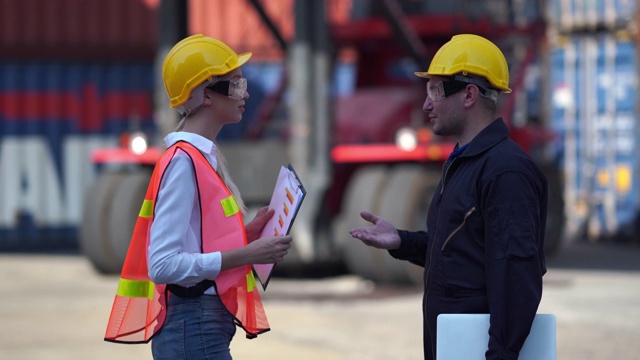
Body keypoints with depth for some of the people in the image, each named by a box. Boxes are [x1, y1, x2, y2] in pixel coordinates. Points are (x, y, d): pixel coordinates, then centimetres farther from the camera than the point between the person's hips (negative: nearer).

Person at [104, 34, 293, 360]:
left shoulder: (207, 157, 15)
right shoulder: (183, 162, -14)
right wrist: (247, 254, -19)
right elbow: (163, 265, -21)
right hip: (194, 329, -10)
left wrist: (248, 234, 6)